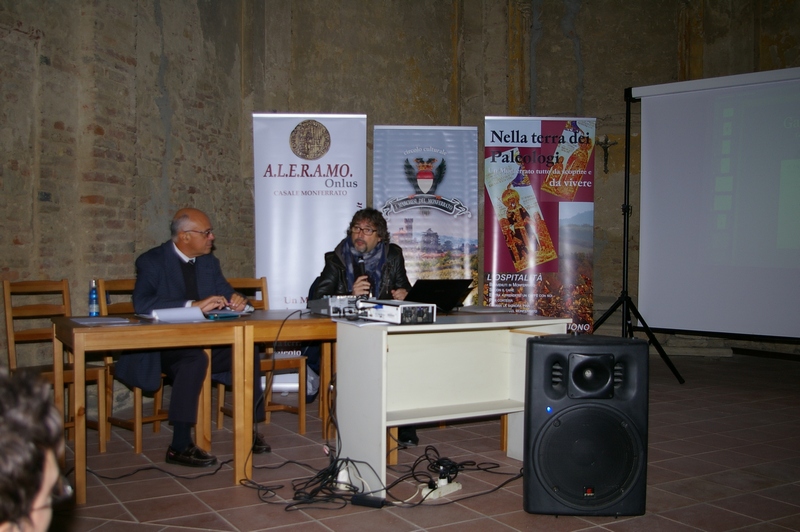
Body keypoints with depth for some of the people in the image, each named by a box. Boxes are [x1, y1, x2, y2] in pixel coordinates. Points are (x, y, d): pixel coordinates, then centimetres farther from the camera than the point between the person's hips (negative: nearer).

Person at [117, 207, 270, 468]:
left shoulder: (209, 262, 13)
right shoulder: (152, 261, -6)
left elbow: (227, 295, 15)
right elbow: (142, 304, -22)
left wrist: (237, 301, -12)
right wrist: (194, 305, -31)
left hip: (205, 343, 6)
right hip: (162, 347, -6)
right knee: (195, 359, -36)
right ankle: (180, 446, -30)